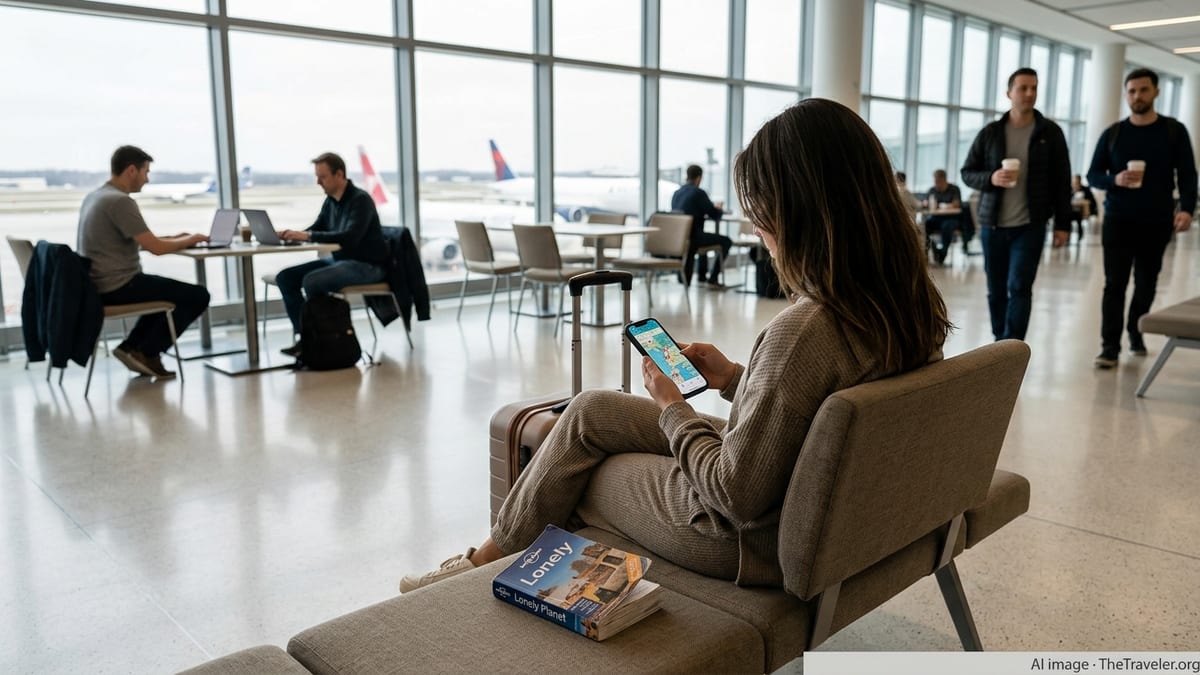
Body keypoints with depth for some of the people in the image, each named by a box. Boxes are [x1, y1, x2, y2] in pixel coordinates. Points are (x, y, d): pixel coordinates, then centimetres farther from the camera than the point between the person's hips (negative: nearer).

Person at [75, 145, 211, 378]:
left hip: (98, 285, 10)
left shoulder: (94, 196, 12)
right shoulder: (120, 201, -19)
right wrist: (191, 239, -4)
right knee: (198, 296, -3)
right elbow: (156, 248, -22)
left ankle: (132, 347, 18)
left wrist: (172, 238, 15)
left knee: (168, 289, 30)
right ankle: (148, 352, 4)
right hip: (118, 286, -10)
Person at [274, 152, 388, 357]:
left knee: (311, 280, -29)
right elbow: (317, 229, 15)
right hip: (338, 260, 9)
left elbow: (350, 237, -30)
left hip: (367, 265, -9)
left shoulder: (360, 200, -17)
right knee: (285, 277, -3)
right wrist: (292, 235, -6)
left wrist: (307, 235, -32)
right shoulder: (331, 200, 6)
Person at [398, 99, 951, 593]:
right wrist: (736, 380, 3)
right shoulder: (911, 301, -7)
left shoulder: (804, 328, -35)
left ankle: (487, 564, 41)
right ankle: (494, 557, 34)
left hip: (752, 541, -8)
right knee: (590, 410, 16)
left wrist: (672, 408, -11)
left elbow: (738, 496, -26)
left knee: (580, 475, 13)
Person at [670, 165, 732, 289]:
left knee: (705, 237, 38)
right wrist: (718, 209, 17)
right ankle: (713, 279, 6)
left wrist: (712, 208, 28)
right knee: (727, 241, 10)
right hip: (692, 237, -8)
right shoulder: (698, 192, -11)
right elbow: (715, 215, -6)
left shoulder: (676, 193, 10)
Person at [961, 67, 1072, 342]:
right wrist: (991, 178, -15)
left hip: (1030, 226, -2)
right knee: (996, 290, 9)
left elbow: (1061, 182, 4)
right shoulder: (990, 132, 4)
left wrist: (1062, 224, 0)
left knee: (1020, 287, -10)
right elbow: (967, 173, 7)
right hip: (992, 224, 2)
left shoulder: (1050, 133, 3)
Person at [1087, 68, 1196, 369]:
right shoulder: (1112, 134, 4)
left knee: (1146, 283, 11)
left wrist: (1186, 208, -16)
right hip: (1117, 221, 0)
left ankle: (1135, 330, 32)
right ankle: (1110, 346, -3)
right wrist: (1115, 179, -18)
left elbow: (1187, 175, 0)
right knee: (1115, 284, -4)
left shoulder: (1174, 131, 3)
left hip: (1156, 223, 1)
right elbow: (1093, 175, 4)